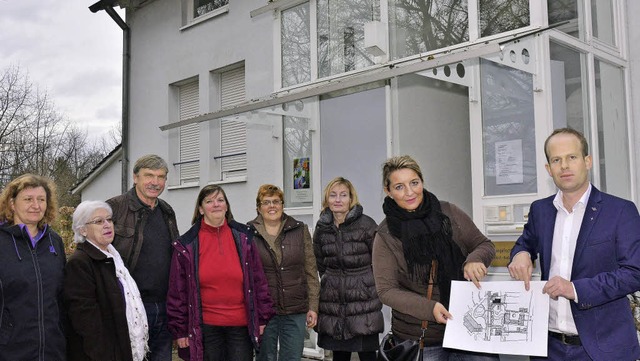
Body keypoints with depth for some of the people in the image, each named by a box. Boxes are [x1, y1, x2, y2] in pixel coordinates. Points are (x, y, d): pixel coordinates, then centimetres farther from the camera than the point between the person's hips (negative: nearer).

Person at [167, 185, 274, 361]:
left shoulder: (243, 238, 4)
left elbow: (258, 280, 7)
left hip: (241, 326, 1)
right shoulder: (186, 245, 0)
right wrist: (180, 329, 1)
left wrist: (262, 318, 5)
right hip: (205, 328, -1)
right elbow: (177, 290, 2)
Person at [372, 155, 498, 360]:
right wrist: (429, 308, -19)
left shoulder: (449, 213, 0)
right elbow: (386, 290, -6)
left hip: (468, 325, 2)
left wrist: (474, 260, -15)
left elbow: (485, 245, 8)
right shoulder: (386, 236, -4)